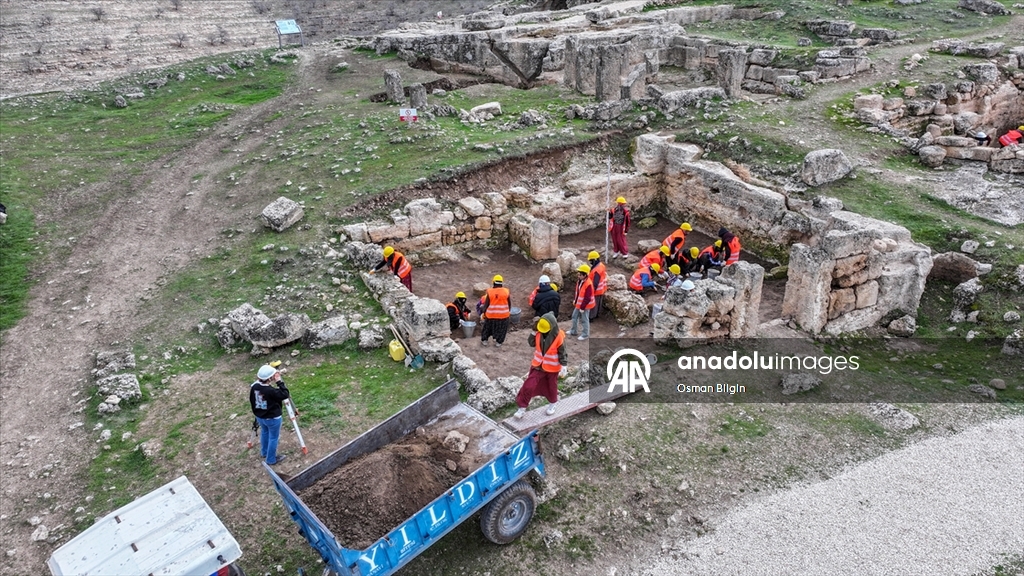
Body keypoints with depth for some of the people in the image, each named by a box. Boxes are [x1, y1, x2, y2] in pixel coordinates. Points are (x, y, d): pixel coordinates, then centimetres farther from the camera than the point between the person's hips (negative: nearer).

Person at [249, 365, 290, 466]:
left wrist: (256, 412, 17)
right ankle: (271, 459, 25)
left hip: (259, 416, 8)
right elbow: (285, 395, -27)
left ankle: (264, 452, 49)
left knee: (264, 433, 29)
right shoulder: (270, 391, -35)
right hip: (272, 418, -8)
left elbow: (252, 401, 2)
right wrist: (279, 382, -27)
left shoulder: (254, 386, -12)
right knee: (273, 437, 12)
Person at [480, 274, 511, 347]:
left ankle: (484, 340, 28)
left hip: (491, 315, 0)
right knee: (501, 329, 16)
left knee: (488, 327, 19)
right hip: (503, 315, 0)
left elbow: (486, 303, -5)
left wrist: (484, 313, 7)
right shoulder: (506, 292, -8)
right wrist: (509, 312, 16)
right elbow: (509, 303, 2)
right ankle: (498, 342, 22)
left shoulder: (489, 292, -10)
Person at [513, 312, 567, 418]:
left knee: (551, 387, 19)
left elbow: (562, 353, -13)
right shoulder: (539, 333, -10)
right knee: (528, 386, -3)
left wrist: (563, 366, -14)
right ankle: (522, 408, 9)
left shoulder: (559, 337, -20)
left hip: (552, 368, -3)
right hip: (538, 366, 3)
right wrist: (533, 332, -11)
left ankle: (552, 404, 46)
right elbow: (531, 343, 4)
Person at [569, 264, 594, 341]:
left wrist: (582, 307, -20)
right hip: (578, 304, 9)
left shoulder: (588, 284, -29)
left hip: (585, 305, -9)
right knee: (575, 317, 21)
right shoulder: (580, 281, -1)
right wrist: (575, 300, 17)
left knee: (584, 320, 6)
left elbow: (587, 298, -25)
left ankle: (585, 334, 23)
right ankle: (573, 331, 39)